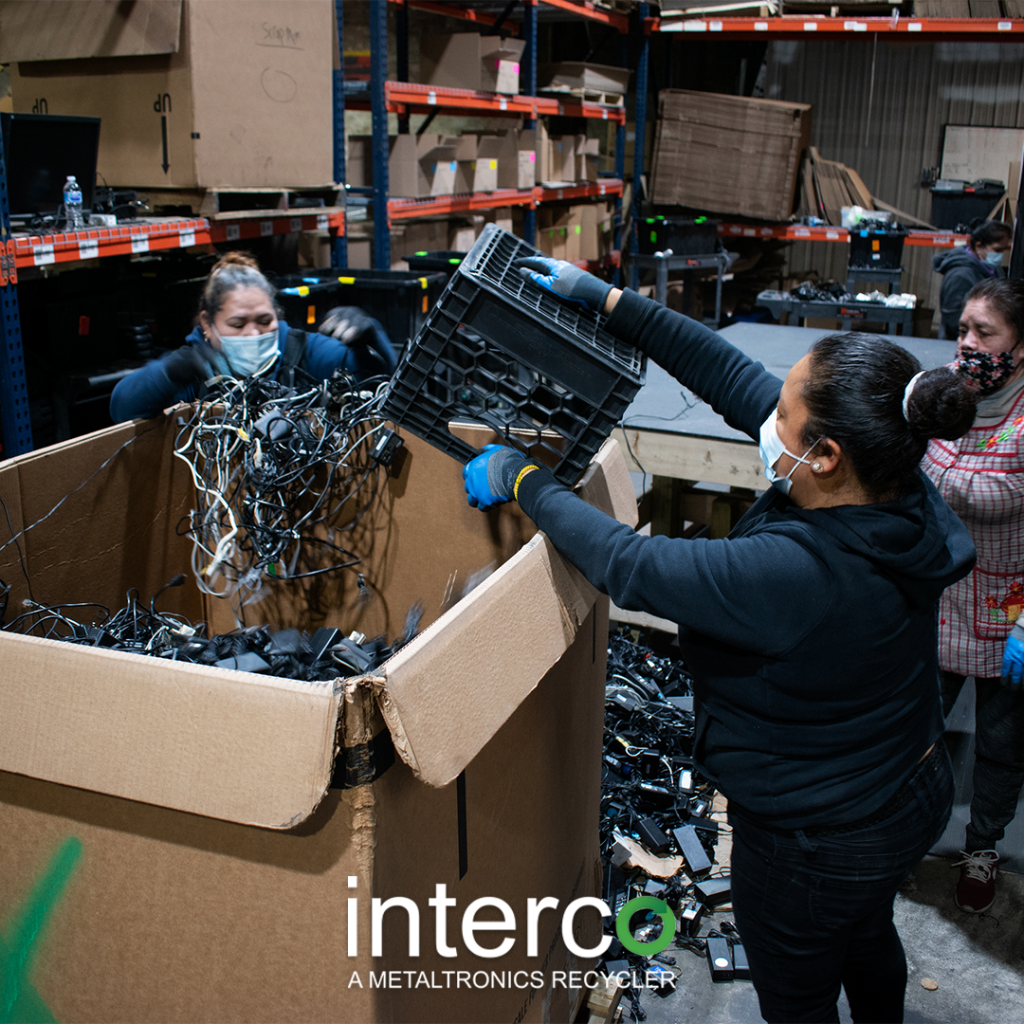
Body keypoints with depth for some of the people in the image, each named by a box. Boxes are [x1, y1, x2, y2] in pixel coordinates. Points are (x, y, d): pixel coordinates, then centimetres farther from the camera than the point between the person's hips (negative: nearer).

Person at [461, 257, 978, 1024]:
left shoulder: (800, 572, -42)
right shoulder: (896, 493, -16)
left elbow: (630, 566, -34)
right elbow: (731, 374, -12)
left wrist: (522, 481, -19)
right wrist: (608, 300, -9)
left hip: (821, 840, -8)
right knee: (866, 936, 37)